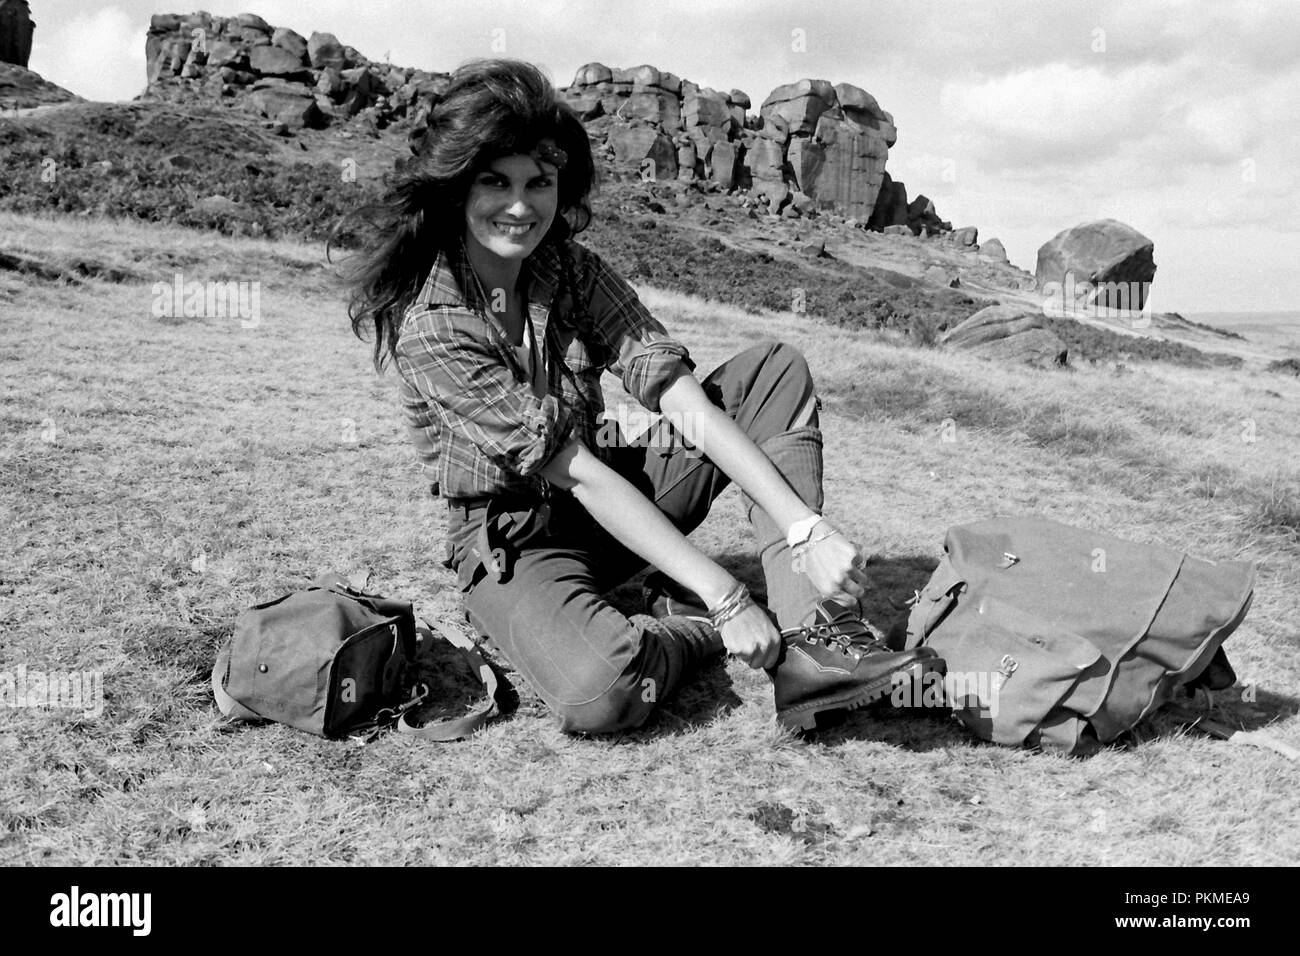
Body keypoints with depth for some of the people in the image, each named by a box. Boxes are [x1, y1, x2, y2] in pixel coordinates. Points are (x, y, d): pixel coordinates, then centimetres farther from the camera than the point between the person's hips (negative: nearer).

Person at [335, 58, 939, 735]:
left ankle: (813, 640, -21)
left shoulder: (573, 271, -5)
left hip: (618, 505, 6)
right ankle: (698, 626, -1)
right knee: (598, 693, -38)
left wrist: (806, 528, -26)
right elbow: (581, 476, -25)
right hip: (513, 542, -6)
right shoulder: (432, 328, -21)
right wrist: (724, 600, -26)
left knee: (776, 372, -8)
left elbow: (683, 401, -15)